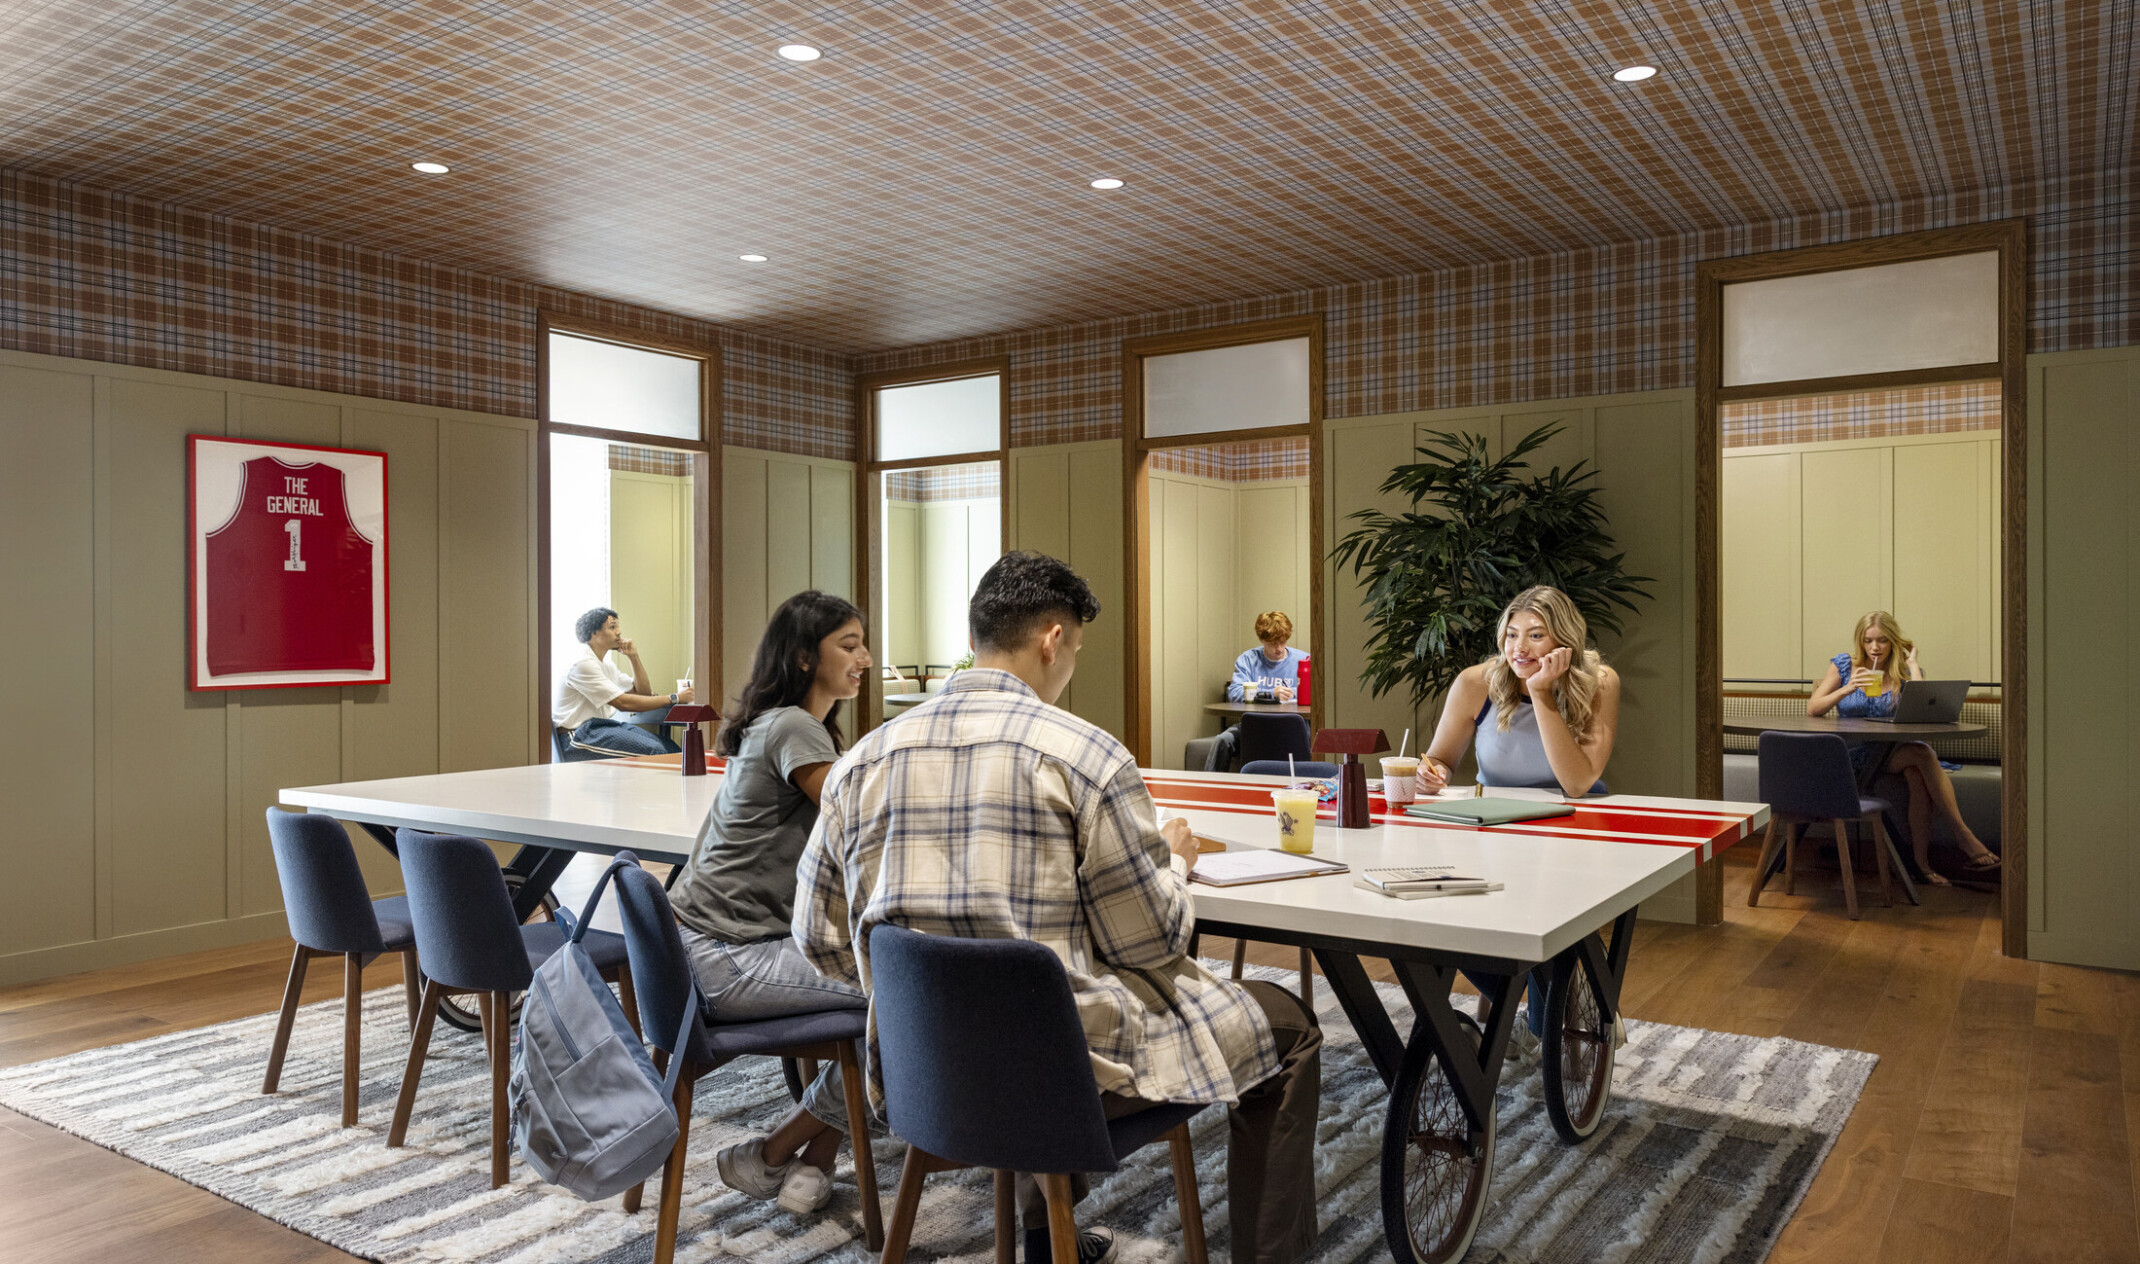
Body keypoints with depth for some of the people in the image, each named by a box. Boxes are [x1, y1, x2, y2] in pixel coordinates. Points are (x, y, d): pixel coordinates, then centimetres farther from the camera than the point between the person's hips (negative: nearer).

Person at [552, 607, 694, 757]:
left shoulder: (604, 665, 16)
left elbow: (643, 692, 20)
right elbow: (623, 702, -20)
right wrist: (674, 698, -19)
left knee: (670, 748, -11)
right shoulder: (582, 663, -14)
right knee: (654, 750, -28)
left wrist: (633, 657, 7)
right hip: (585, 731, -9)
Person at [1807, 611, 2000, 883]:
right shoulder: (1843, 665, 5)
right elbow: (1812, 710, -2)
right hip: (1853, 755, -2)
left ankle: (1922, 860, -25)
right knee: (1923, 754, -29)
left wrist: (1912, 664, -7)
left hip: (1892, 753, 2)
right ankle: (1965, 837, -28)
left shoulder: (1904, 672, 6)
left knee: (1917, 773, -33)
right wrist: (1847, 689, -17)